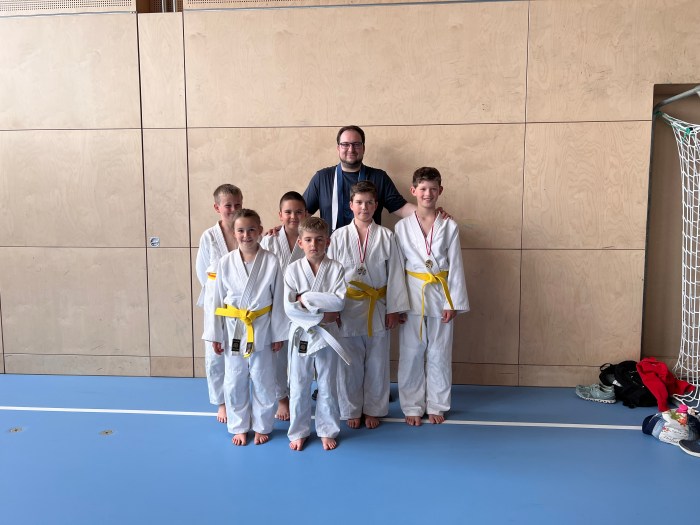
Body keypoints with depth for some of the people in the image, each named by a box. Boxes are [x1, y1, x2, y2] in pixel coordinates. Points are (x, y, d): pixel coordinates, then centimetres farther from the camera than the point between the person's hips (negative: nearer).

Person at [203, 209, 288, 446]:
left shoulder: (271, 262, -9)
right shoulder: (225, 262, -6)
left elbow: (278, 301, -3)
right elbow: (218, 300, 0)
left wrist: (278, 334, -2)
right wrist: (215, 335, 1)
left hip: (262, 330, -1)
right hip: (233, 330, 1)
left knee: (263, 382, 11)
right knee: (235, 383, 12)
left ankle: (262, 426, 31)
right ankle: (240, 427, 32)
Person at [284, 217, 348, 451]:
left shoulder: (335, 268, -6)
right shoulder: (293, 269, -6)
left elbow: (339, 301, -18)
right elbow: (289, 307, -13)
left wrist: (306, 297, -18)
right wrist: (320, 316, -18)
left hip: (327, 334, 0)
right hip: (301, 334, 0)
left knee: (327, 386, 13)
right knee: (299, 387, 11)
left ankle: (327, 431, 31)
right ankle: (299, 432, 29)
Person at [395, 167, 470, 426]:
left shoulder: (449, 227, -1)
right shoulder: (402, 227, -1)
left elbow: (455, 267, -1)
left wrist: (453, 303, -6)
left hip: (440, 297, 0)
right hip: (412, 298, 0)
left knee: (439, 355, 9)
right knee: (411, 355, 6)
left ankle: (436, 406, 26)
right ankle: (412, 406, 22)